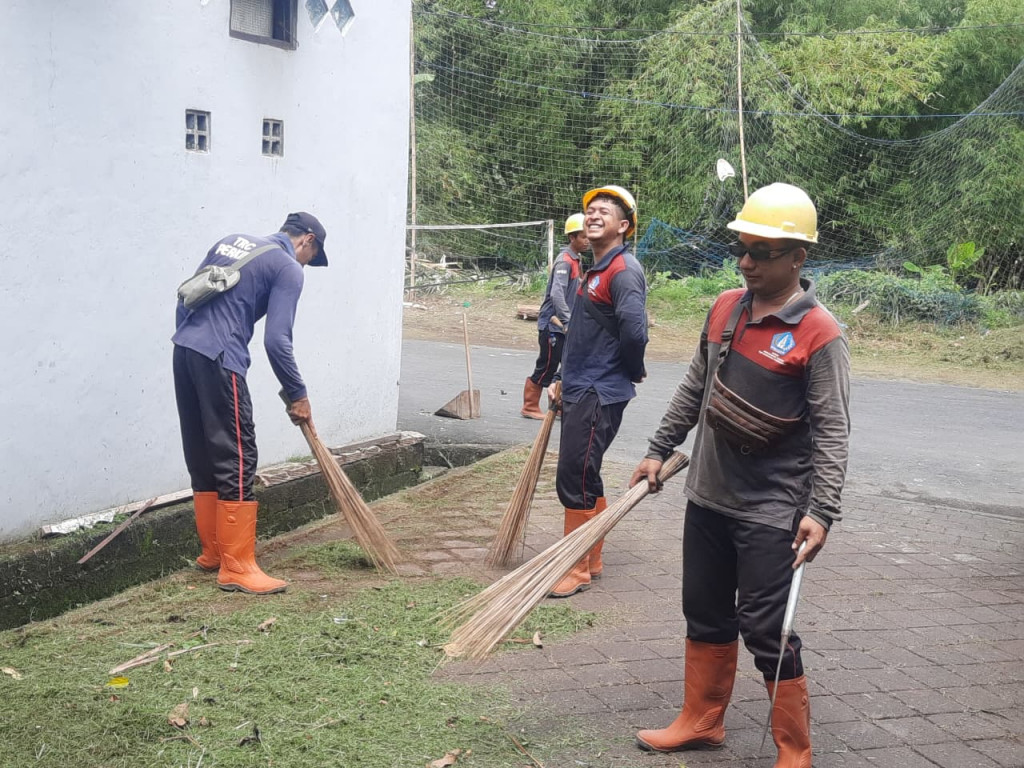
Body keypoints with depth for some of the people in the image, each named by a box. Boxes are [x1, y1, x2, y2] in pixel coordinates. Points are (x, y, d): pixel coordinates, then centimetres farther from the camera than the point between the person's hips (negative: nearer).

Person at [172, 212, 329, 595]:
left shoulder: (230, 243, 22)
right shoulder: (288, 268, 0)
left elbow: (186, 301, 21)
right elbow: (277, 341, -8)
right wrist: (298, 396, 1)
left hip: (183, 348, 8)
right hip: (219, 360, -8)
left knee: (202, 457, 15)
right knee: (236, 460, -5)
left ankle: (212, 551, 24)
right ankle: (236, 567, -4)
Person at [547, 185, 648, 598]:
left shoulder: (623, 271, -16)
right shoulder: (596, 271, 17)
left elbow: (634, 331, -28)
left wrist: (634, 371, -11)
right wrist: (565, 381, 19)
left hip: (599, 395, -10)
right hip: (580, 392, 10)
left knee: (575, 481, -7)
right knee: (586, 479, 16)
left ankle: (576, 571, 3)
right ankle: (592, 561, 27)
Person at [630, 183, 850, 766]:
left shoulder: (819, 334, -15)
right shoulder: (726, 308, 5)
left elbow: (832, 431, -16)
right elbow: (695, 387, 16)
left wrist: (821, 510, -23)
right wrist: (660, 451, 17)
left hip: (771, 512, -7)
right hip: (708, 497, 7)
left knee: (766, 630, -2)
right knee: (706, 615, 17)